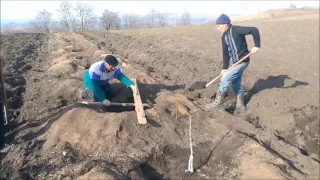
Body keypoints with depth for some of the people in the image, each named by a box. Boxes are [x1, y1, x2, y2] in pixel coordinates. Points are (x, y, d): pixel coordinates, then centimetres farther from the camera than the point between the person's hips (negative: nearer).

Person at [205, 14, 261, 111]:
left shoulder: (236, 30, -16)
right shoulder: (224, 37, 8)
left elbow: (254, 30, -21)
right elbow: (226, 53, 10)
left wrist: (257, 46, -22)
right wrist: (224, 68, 4)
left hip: (242, 61, -9)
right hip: (234, 63, 9)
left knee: (225, 79, -12)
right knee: (236, 83, 16)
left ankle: (218, 102, 1)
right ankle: (240, 105, 31)